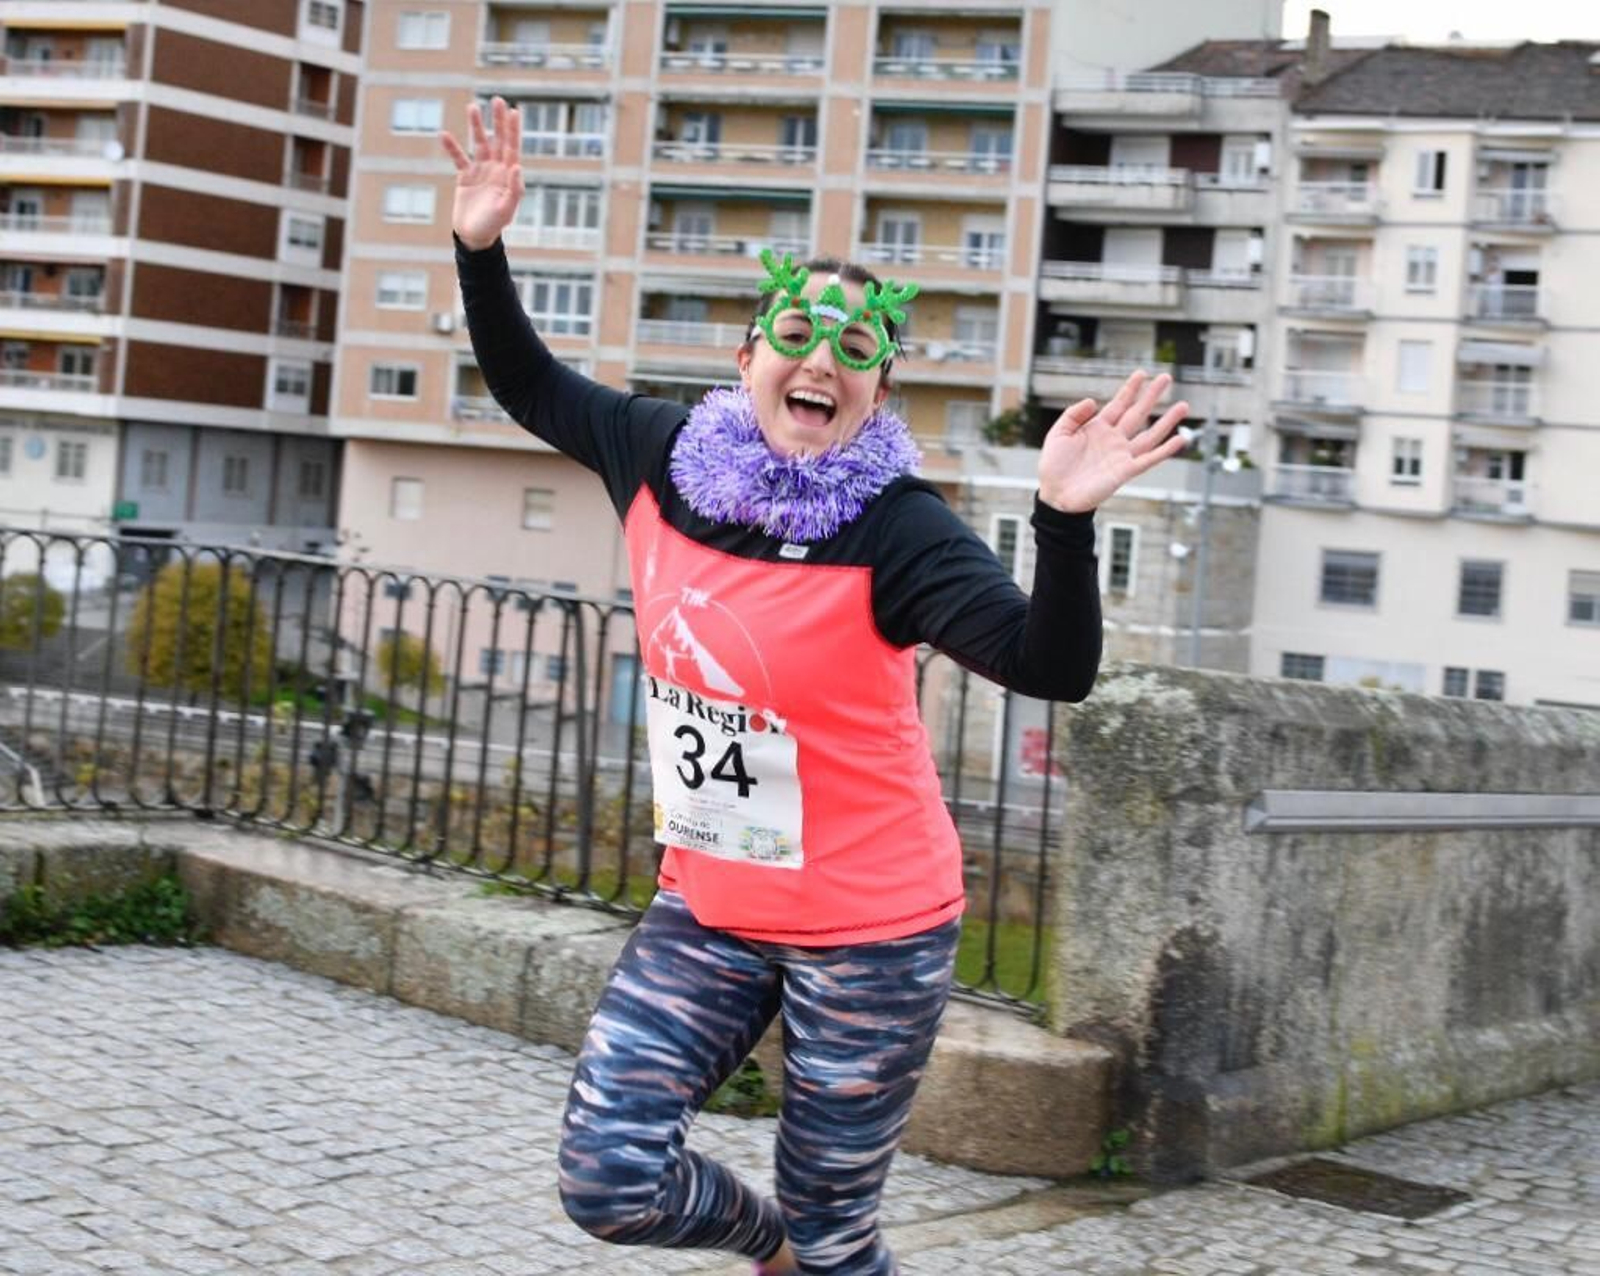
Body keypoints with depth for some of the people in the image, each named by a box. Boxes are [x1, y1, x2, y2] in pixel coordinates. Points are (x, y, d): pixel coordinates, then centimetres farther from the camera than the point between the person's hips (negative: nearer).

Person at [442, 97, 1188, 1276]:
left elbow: (1052, 669, -30)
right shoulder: (665, 458, -4)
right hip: (706, 912, 5)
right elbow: (531, 387, 14)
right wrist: (482, 249, 3)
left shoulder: (897, 531, -19)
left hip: (869, 935, -5)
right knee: (607, 1176, 1)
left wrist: (1065, 519, -46)